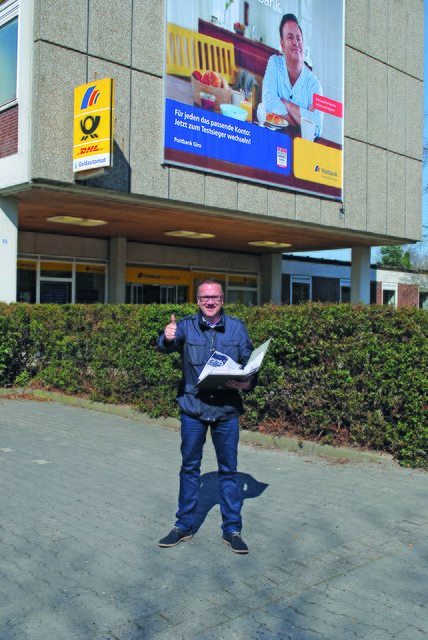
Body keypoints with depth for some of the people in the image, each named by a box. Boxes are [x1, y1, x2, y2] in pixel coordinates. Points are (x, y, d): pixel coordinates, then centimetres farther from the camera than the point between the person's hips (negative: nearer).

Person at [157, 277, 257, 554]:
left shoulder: (237, 327, 1)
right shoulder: (187, 325, -2)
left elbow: (249, 362, 3)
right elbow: (166, 347, -18)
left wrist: (248, 382, -19)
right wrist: (167, 339, -42)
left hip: (227, 410, 0)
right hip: (193, 408, 0)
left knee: (229, 470, 9)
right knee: (190, 468, 12)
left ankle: (232, 529, 22)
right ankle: (184, 526, 26)